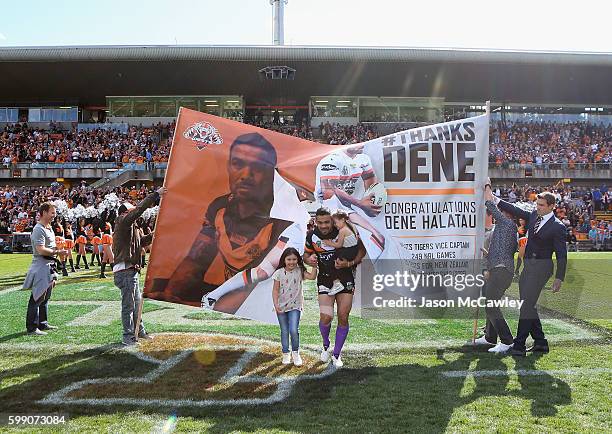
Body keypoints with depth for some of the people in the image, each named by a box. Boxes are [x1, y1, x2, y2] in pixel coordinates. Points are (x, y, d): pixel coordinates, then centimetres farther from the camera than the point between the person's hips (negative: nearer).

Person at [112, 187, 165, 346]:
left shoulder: (130, 227, 23)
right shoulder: (123, 221, -7)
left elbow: (141, 241, 30)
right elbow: (140, 208, -18)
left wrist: (153, 235, 16)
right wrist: (156, 194, -15)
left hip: (131, 270, 11)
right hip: (125, 270, -11)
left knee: (137, 302, 18)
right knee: (128, 305, -6)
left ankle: (139, 331, 28)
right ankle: (129, 337, 0)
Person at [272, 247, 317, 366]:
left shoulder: (299, 271, -2)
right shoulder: (279, 273, -5)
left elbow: (312, 277, -15)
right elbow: (275, 290, -3)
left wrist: (314, 266, -24)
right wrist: (276, 305, -10)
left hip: (295, 306, -1)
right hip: (281, 307, 1)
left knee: (294, 330, -13)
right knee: (284, 331, 10)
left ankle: (295, 353, 8)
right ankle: (286, 354, 25)